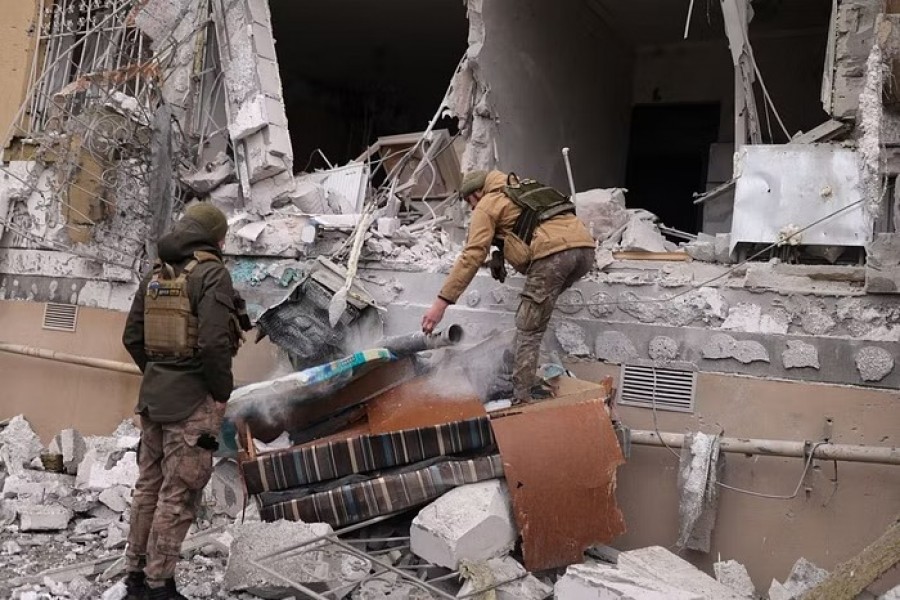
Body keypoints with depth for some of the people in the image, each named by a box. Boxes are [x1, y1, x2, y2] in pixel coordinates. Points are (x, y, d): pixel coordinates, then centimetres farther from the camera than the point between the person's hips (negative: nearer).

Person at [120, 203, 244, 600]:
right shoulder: (211, 273, -14)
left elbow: (132, 337, 12)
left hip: (153, 396, 8)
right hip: (194, 401, -8)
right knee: (178, 494, 1)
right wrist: (222, 392, -11)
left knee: (149, 485, 17)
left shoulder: (155, 274, 9)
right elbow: (214, 343, -22)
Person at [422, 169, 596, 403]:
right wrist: (502, 254, 31)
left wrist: (441, 302, 3)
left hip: (554, 252, -7)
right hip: (585, 246, 8)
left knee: (528, 330, 1)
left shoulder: (487, 205, 12)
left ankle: (522, 396, 0)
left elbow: (471, 256, 3)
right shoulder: (523, 189, 35)